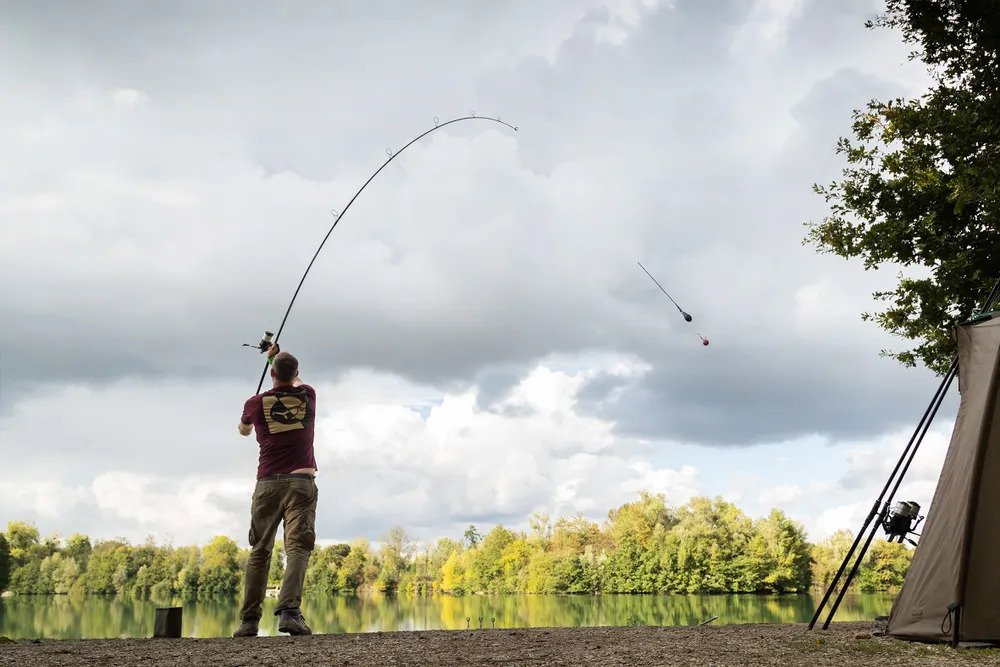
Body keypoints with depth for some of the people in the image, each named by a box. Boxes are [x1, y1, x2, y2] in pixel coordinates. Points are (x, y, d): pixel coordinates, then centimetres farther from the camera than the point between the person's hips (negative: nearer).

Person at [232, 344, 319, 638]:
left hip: (268, 483, 1)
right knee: (297, 547, -10)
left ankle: (249, 620, 7)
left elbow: (243, 430, 31)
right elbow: (296, 383, 36)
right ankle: (289, 610, -28)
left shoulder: (256, 403, 6)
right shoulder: (307, 396, 8)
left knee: (259, 552, 8)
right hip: (301, 482, -1)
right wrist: (277, 357, 52)